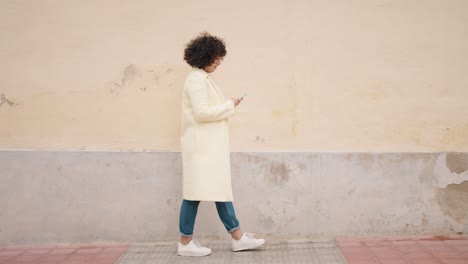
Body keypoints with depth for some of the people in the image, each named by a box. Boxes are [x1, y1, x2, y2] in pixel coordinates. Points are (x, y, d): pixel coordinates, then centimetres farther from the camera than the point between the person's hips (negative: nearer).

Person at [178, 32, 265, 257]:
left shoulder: (203, 78, 16)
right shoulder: (196, 79, -14)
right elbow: (202, 112, -22)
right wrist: (229, 105, -13)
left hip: (210, 146, 10)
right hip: (201, 146, -10)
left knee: (221, 189, 11)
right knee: (196, 193, -2)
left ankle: (237, 237, 17)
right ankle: (185, 243, 9)